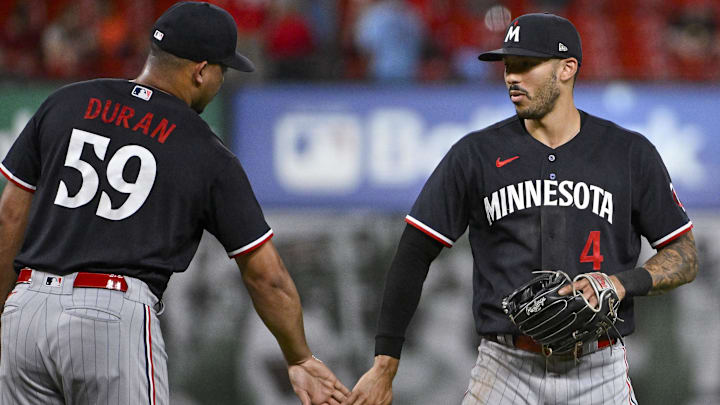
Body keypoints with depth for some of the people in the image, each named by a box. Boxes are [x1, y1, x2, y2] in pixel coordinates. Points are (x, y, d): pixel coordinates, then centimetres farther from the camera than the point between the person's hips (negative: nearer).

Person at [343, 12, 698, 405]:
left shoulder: (630, 154, 4)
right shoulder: (475, 155, 4)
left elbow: (684, 258, 9)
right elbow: (414, 254, 4)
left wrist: (623, 282, -12)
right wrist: (384, 367, 0)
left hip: (598, 372, 0)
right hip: (507, 370, 0)